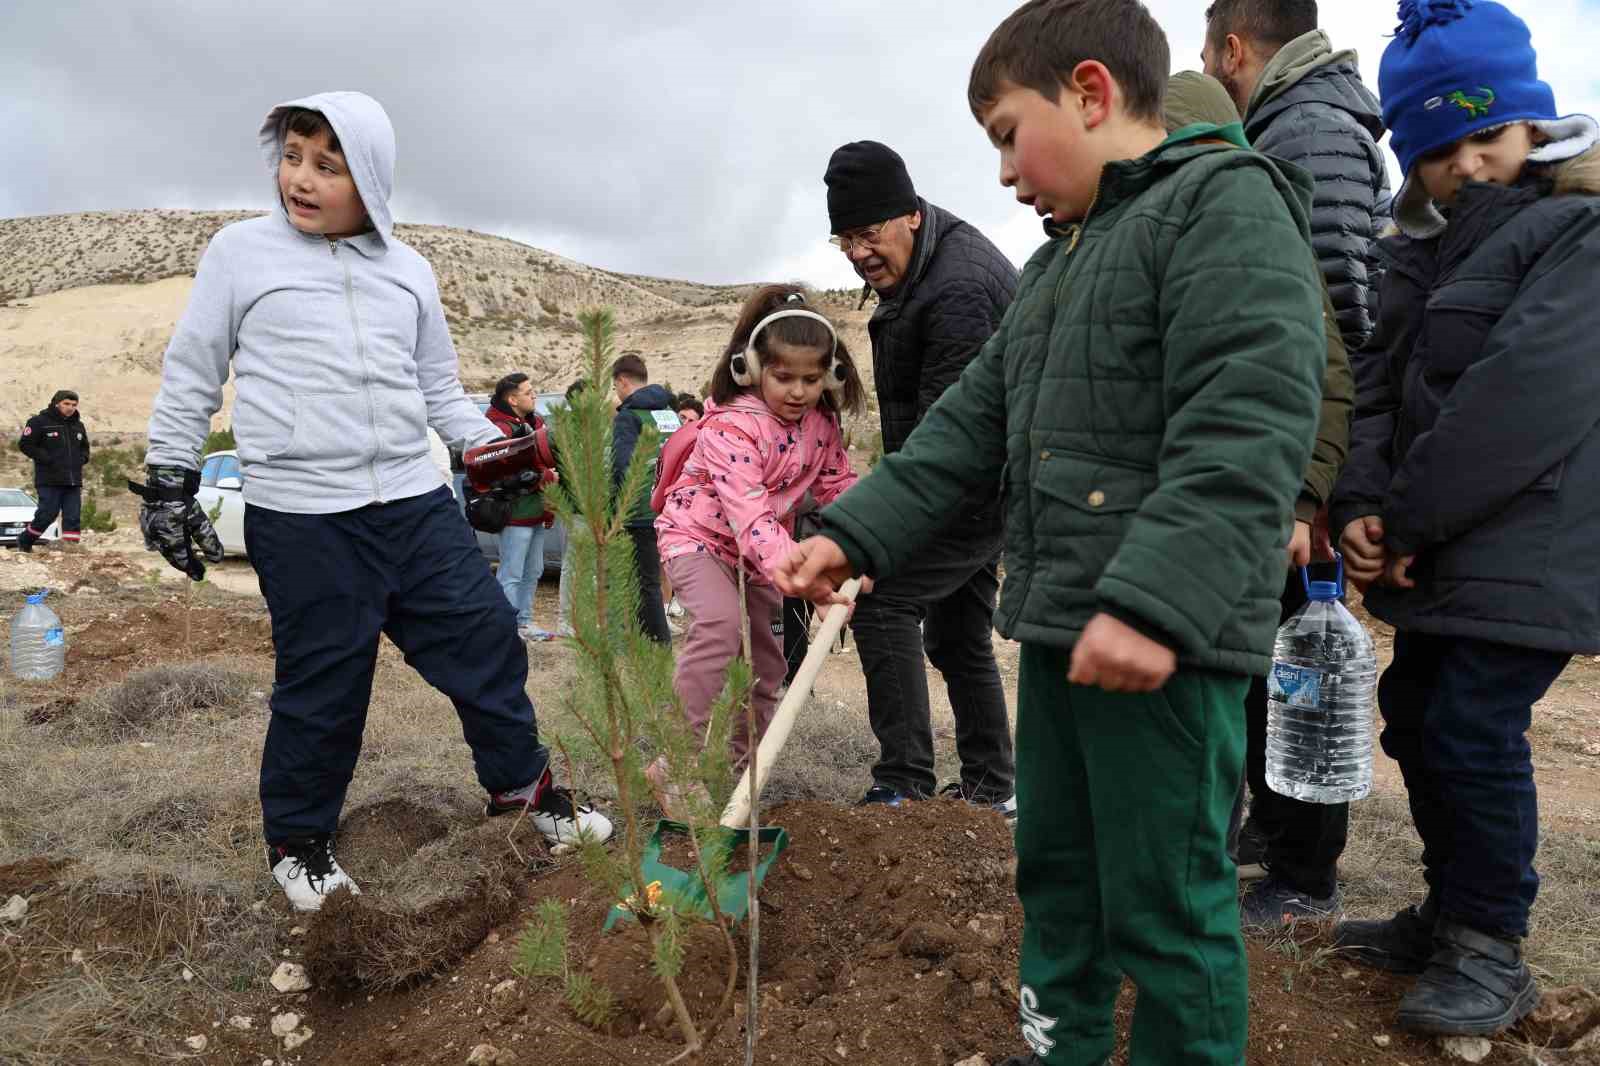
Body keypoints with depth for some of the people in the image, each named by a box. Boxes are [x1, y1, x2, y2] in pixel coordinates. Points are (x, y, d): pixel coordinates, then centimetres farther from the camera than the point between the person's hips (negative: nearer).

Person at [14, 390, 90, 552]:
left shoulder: (78, 425, 17)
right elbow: (25, 444, -5)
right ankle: (24, 542, 16)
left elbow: (84, 447, 30)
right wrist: (47, 459, -14)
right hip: (49, 481, -5)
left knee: (73, 517, -2)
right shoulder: (39, 422, -2)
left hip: (74, 482, 5)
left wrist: (82, 458, 8)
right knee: (47, 514, -6)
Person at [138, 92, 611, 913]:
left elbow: (439, 387, 19)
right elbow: (189, 378, 6)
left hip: (414, 503, 4)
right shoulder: (241, 252, 0)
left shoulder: (407, 269, 11)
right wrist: (169, 482, 4)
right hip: (300, 519, -4)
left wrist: (492, 450, 6)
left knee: (486, 638, 6)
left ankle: (523, 784, 27)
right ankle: (297, 838, 26)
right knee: (322, 684, 3)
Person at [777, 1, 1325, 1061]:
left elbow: (1246, 428, -21)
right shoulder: (1057, 264, 20)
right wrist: (854, 534, 9)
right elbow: (971, 422, 18)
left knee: (1165, 904, 2)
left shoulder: (1226, 201, -8)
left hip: (1165, 640, -9)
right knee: (1055, 869, 19)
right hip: (1057, 624, 9)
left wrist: (1156, 601, -29)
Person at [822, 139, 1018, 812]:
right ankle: (991, 786, 25)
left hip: (974, 486, -11)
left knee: (883, 604, -15)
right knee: (956, 633, 15)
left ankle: (903, 786, -12)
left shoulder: (957, 288, -24)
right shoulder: (930, 258, 10)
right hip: (975, 484, 11)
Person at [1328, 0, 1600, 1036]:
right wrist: (1363, 503, -13)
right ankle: (1451, 913, 31)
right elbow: (1376, 378, 4)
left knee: (1473, 732, -8)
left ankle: (1491, 952, 12)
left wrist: (1409, 520, -18)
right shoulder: (1421, 251, 13)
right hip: (1439, 558, 8)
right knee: (1418, 721, 13)